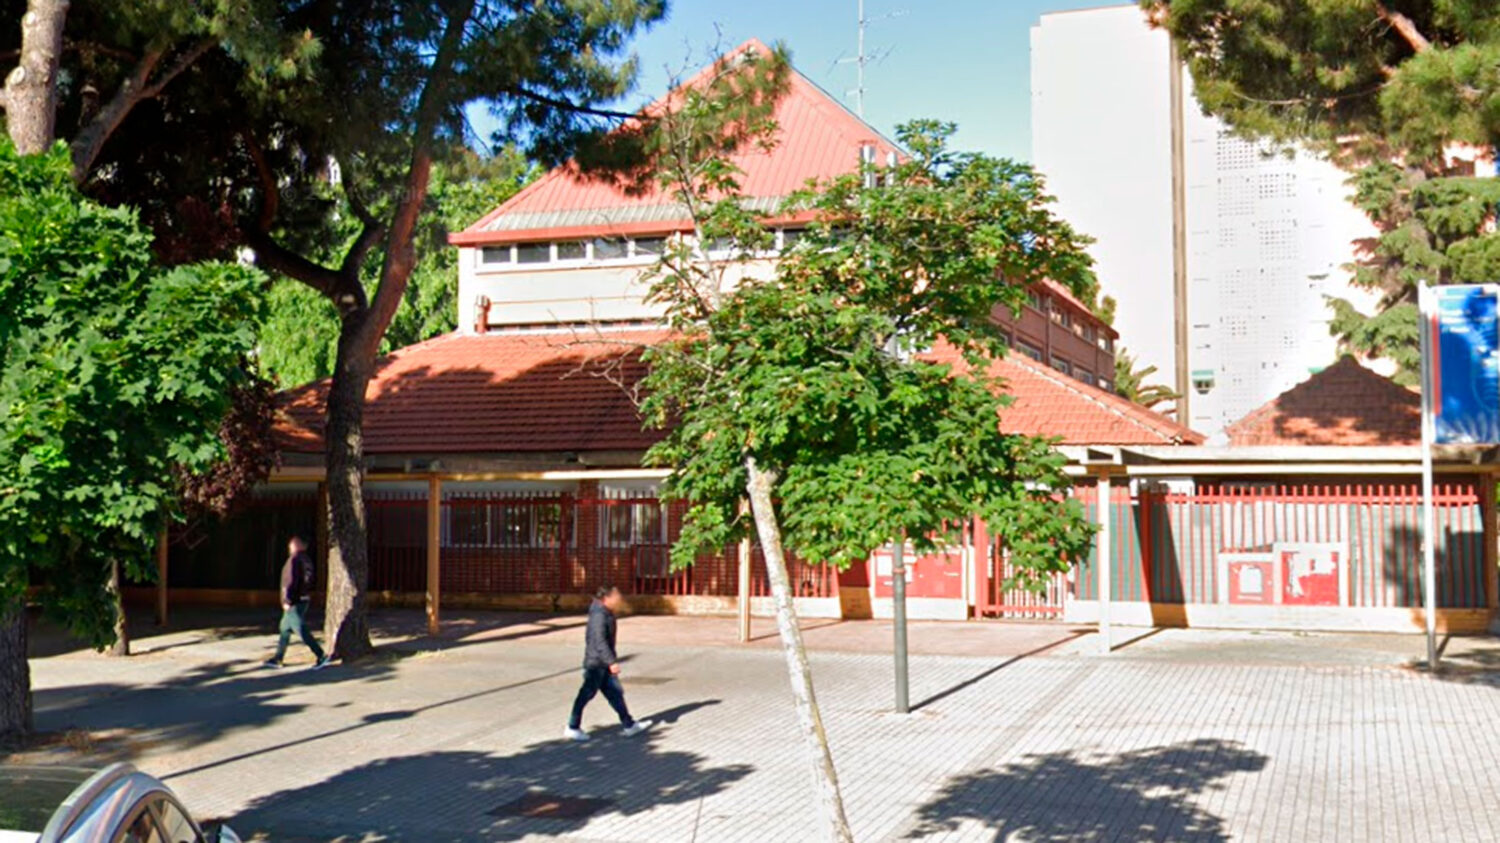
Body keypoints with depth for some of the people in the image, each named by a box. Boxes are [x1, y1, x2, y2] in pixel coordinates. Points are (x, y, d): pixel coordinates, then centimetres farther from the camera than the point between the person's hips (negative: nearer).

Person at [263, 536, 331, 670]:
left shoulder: (294, 559, -16)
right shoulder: (307, 560, 12)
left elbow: (291, 581, -22)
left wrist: (287, 600, -20)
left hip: (294, 603, -10)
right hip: (303, 599, 10)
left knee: (302, 631, -10)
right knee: (285, 628, 18)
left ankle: (321, 657, -14)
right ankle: (277, 658, 23)